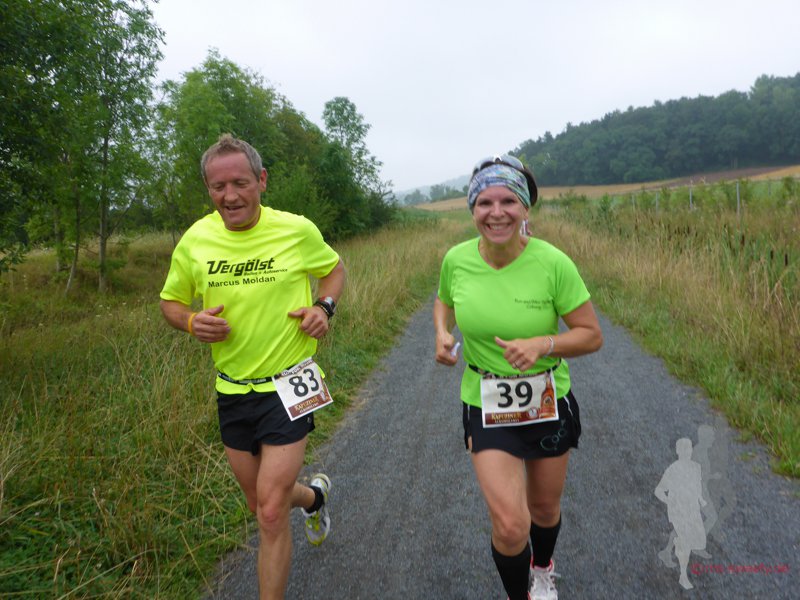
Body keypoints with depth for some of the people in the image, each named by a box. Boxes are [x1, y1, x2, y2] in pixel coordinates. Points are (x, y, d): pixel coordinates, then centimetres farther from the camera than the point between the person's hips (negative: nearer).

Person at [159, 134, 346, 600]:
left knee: (271, 514, -6)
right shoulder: (195, 240, -5)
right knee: (261, 505, 20)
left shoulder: (298, 230, -11)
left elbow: (334, 268, 8)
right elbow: (171, 301, 8)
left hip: (289, 386, -4)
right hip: (233, 389, 4)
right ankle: (315, 495, 54)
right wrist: (192, 322, -15)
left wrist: (325, 308, -11)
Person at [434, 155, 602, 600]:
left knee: (544, 508, 22)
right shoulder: (457, 259, -12)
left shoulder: (553, 263, -20)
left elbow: (592, 335, -13)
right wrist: (443, 333, -11)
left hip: (549, 404, 0)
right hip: (486, 407, 0)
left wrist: (542, 344, -30)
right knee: (510, 525, -10)